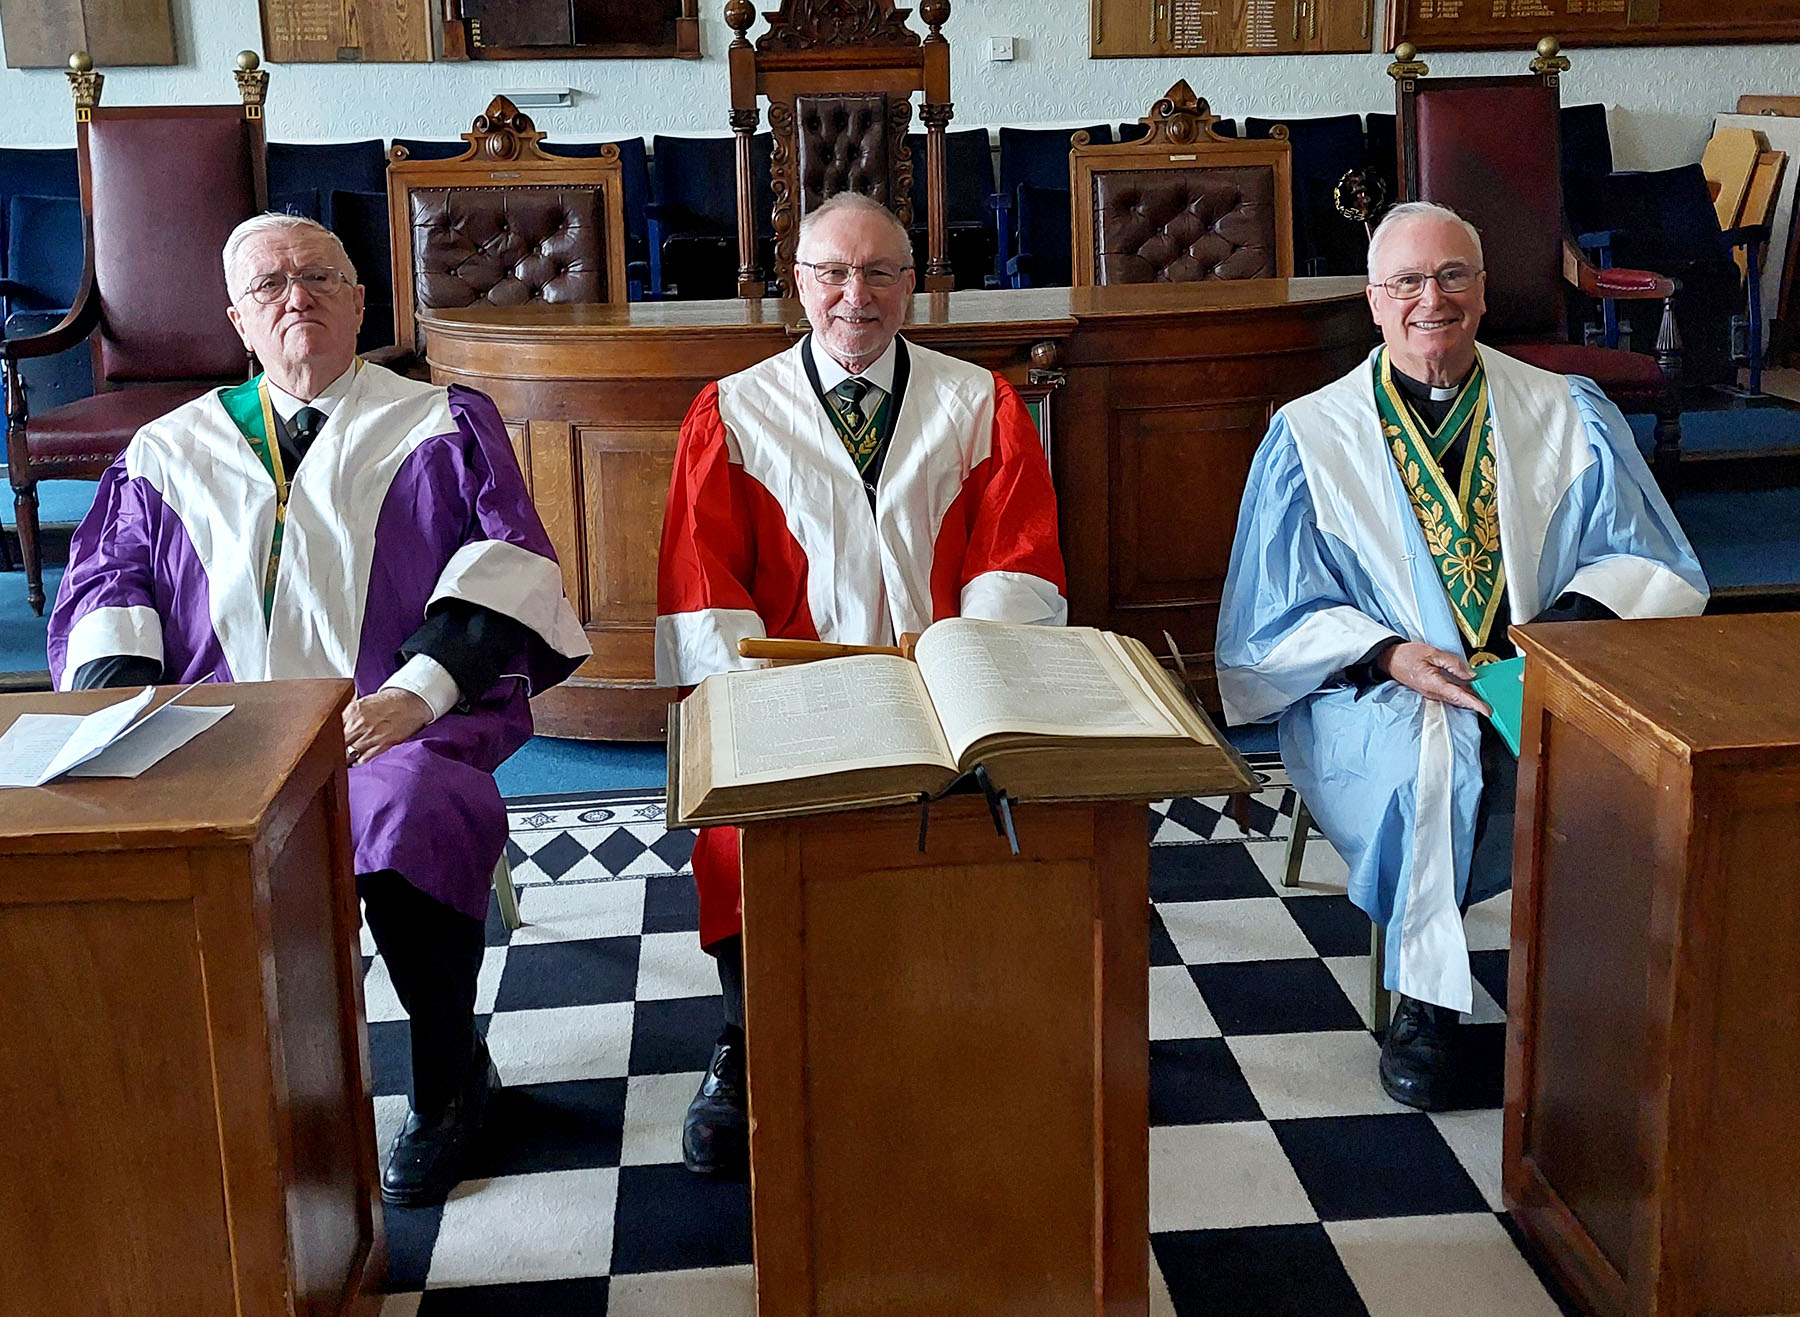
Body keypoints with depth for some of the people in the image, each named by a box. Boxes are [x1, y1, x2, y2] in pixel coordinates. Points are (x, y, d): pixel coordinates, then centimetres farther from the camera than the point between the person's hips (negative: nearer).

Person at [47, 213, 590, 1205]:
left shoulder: (444, 424, 13)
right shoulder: (169, 451, 23)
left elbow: (508, 561, 0)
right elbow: (104, 585, 17)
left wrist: (412, 693, -15)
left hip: (396, 724, -2)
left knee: (409, 812, -35)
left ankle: (447, 1082, -9)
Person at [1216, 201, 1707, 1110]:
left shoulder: (1570, 417, 12)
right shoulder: (1311, 436, 7)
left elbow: (1661, 570, 10)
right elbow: (1275, 623, 3)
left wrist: (1579, 612, -13)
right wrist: (1390, 654, -16)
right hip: (1377, 696, -2)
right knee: (1432, 753, -36)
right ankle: (1424, 997, -17)